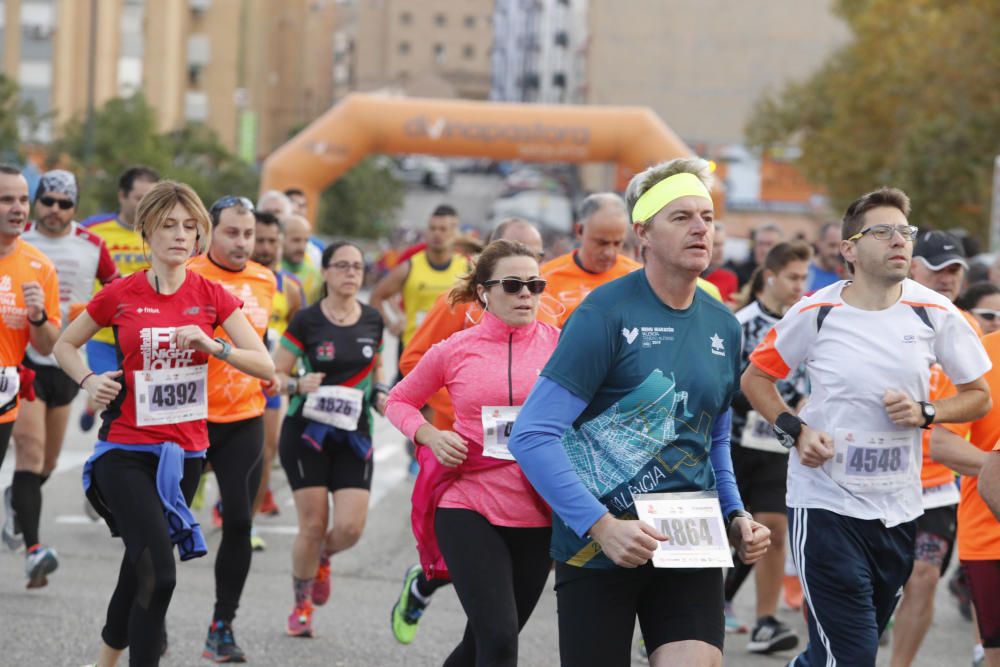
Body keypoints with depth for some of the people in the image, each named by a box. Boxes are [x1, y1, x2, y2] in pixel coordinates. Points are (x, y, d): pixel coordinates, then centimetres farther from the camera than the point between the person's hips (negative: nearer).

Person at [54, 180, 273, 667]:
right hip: (126, 451, -3)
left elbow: (265, 366, -4)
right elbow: (65, 344, 11)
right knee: (159, 575, -17)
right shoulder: (121, 295, -4)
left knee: (140, 570, 14)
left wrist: (214, 346, -20)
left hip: (184, 452, 3)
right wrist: (89, 381, -7)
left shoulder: (212, 297, 1)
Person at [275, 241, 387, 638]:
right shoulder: (307, 321, -6)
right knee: (314, 524, -6)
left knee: (350, 527, -8)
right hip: (307, 431, -3)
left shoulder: (372, 321, 5)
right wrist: (298, 385, -22)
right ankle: (302, 603, 16)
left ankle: (322, 560, 27)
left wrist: (380, 394, 0)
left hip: (354, 434, 3)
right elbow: (275, 374, -3)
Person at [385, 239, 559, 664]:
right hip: (469, 507, -2)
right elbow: (399, 401, 14)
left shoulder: (559, 344, 0)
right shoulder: (454, 351, 0)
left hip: (538, 515, 2)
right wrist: (430, 436, -5)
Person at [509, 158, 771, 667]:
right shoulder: (605, 314, -11)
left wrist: (735, 515, 8)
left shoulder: (723, 325, 9)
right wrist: (601, 526, -22)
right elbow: (532, 436, -15)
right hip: (597, 548, -5)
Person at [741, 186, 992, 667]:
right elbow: (755, 378, 7)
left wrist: (925, 413, -10)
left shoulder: (935, 314, -2)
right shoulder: (816, 313, -6)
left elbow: (978, 396, 8)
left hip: (899, 511, 4)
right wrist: (795, 431, -9)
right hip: (825, 503, -3)